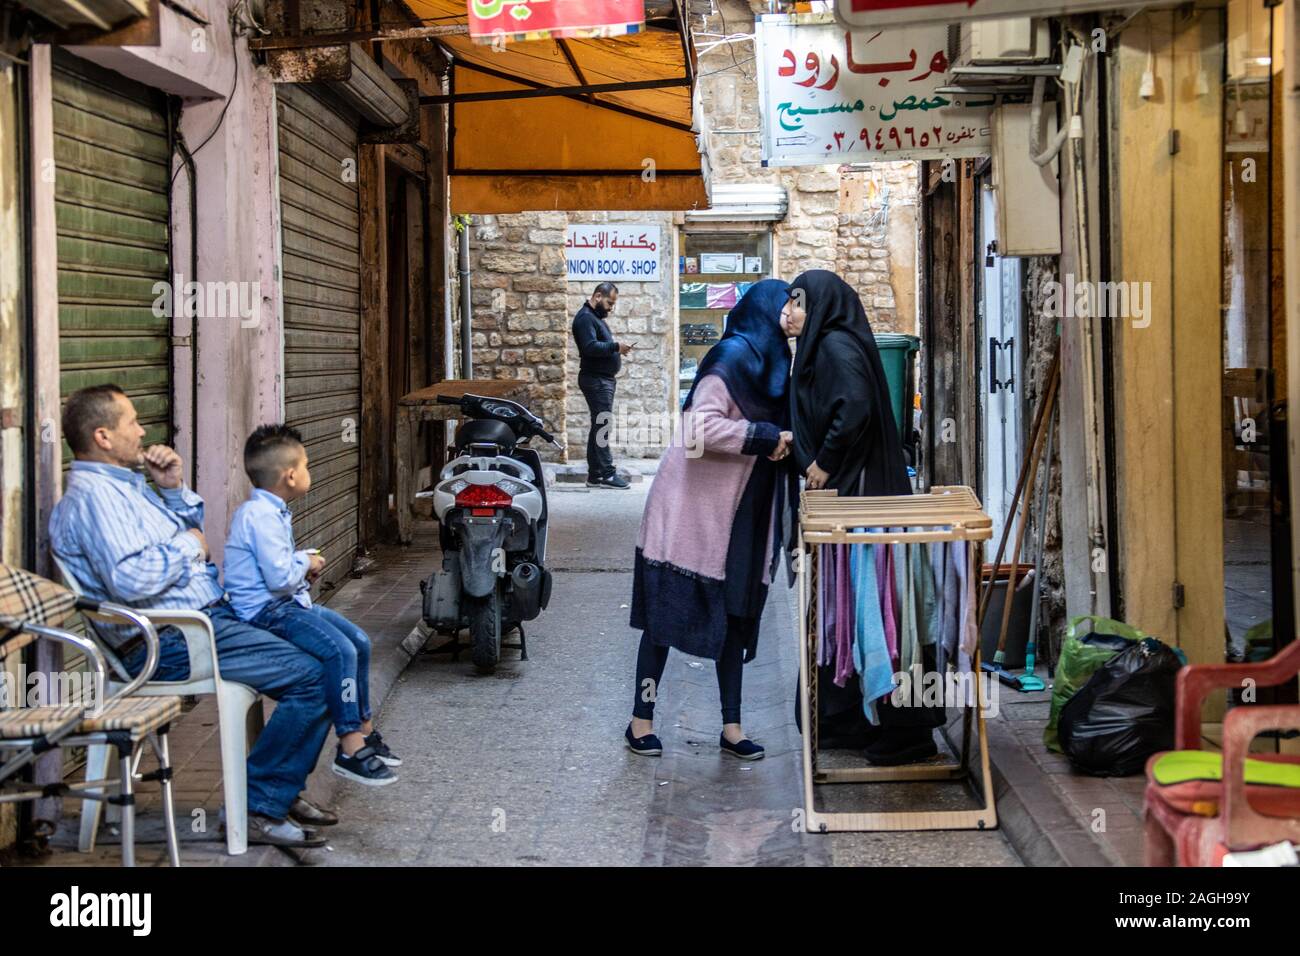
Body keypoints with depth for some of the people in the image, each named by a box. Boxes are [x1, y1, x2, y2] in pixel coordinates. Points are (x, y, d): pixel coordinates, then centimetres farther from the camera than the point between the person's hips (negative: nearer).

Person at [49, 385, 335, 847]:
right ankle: (260, 809, -12)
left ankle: (282, 790, 16)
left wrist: (173, 489, 9)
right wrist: (185, 545, -13)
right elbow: (129, 580, -29)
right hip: (172, 643, -11)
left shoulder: (123, 484, 18)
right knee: (312, 677, -20)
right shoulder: (93, 495, -15)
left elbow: (190, 534, 27)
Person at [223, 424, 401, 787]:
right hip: (266, 611, -11)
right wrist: (306, 563, -7)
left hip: (287, 604, 11)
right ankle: (350, 748, -19)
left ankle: (364, 728, 19)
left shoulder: (271, 512, 14)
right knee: (339, 650, -25)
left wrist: (304, 566, 9)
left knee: (359, 641, 9)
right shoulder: (261, 517, -20)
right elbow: (280, 578, -26)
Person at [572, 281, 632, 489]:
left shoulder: (596, 317, 21)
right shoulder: (585, 318, -12)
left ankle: (595, 475, 13)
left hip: (603, 379, 11)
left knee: (599, 426, 10)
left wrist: (616, 348, 8)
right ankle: (606, 474, -11)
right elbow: (590, 347, -24)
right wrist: (615, 346, -20)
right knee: (602, 425, -11)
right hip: (595, 380, -11)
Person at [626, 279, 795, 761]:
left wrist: (780, 440, 2)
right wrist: (766, 436, -19)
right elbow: (703, 428, -25)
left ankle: (731, 726, 16)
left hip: (738, 516, 9)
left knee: (735, 617, 9)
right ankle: (641, 720, 10)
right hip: (691, 511, -9)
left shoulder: (766, 361, 13)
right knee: (667, 614, 0)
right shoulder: (731, 357, -14)